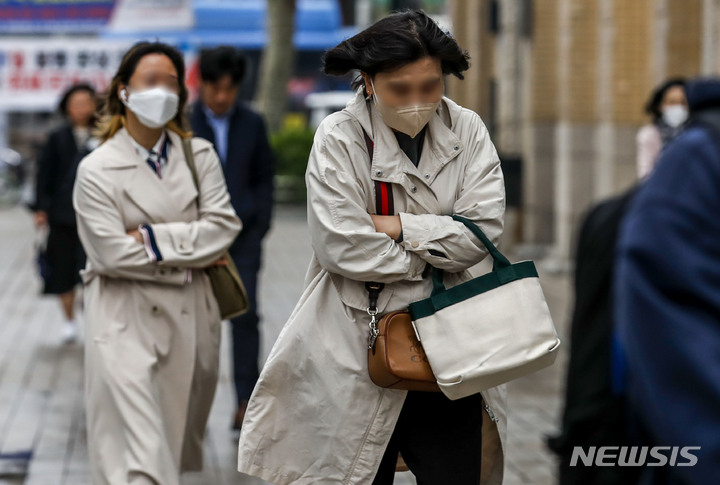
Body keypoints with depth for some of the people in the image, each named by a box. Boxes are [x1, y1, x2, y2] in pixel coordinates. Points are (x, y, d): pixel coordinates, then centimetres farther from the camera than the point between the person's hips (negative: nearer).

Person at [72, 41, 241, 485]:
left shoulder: (200, 156, 7)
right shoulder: (97, 169, -4)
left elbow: (224, 226, -4)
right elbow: (112, 253, -12)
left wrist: (152, 239, -13)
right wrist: (190, 254, -7)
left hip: (189, 314, 4)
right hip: (125, 318, -4)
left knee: (177, 433, 14)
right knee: (136, 447, -13)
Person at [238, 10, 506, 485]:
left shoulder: (466, 130, 4)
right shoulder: (339, 137, -6)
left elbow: (484, 228, -7)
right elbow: (343, 248, -16)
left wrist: (397, 227, -13)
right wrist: (430, 259, -8)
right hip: (359, 350, -3)